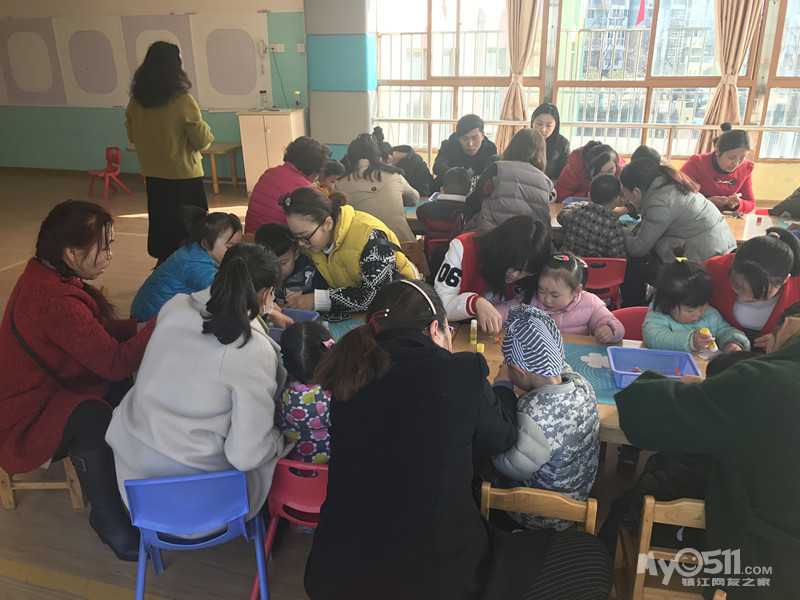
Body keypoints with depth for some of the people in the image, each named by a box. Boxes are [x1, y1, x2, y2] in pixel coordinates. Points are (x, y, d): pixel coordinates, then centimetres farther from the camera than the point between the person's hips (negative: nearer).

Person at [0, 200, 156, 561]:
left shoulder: (46, 276, -2)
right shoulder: (54, 300, -32)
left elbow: (102, 331, 6)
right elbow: (115, 362, -33)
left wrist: (139, 328, -11)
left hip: (50, 389, 10)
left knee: (132, 386, -1)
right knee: (91, 416, -35)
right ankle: (108, 518, -16)